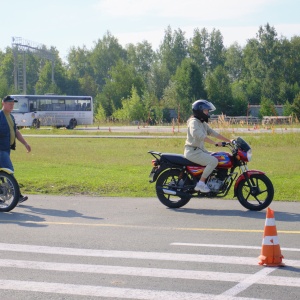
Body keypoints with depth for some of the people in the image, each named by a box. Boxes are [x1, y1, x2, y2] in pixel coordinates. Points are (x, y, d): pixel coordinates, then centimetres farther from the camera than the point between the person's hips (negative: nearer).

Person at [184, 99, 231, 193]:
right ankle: (201, 183, -19)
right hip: (192, 151, -10)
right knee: (213, 161, -24)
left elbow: (213, 133, 17)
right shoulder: (194, 122, -13)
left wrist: (229, 141, 10)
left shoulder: (203, 123, 17)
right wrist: (215, 143, -36)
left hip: (200, 150, 10)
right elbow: (199, 135, -30)